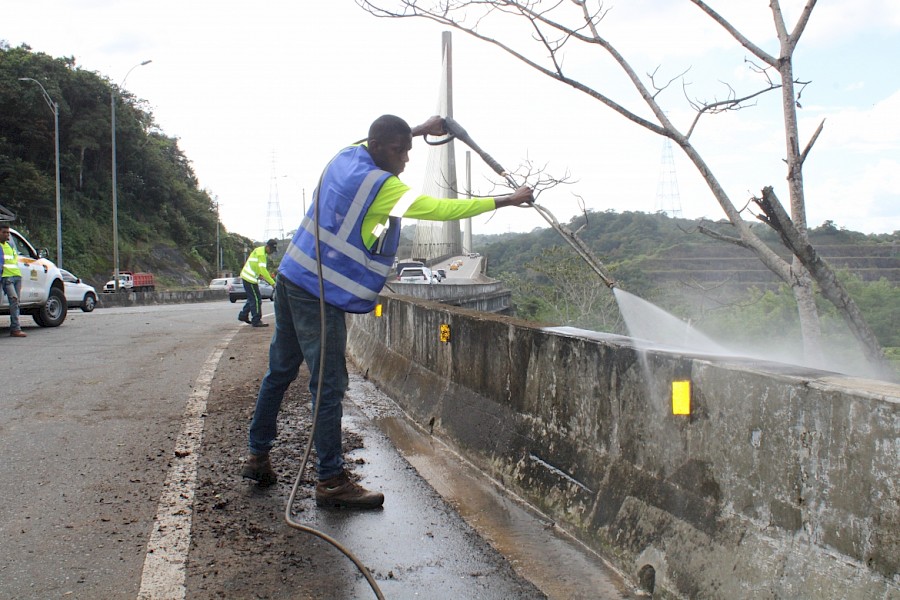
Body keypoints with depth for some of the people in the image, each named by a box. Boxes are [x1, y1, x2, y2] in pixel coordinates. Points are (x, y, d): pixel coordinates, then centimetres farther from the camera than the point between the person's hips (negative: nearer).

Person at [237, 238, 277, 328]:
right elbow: (263, 270, -27)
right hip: (249, 278, -10)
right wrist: (272, 283, -28)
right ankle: (256, 321, -4)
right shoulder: (261, 253, -19)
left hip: (247, 277, 10)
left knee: (252, 298, 19)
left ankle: (243, 315, 27)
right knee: (256, 299, -7)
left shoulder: (259, 250, 13)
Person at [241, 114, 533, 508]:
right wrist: (508, 200, -11)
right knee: (329, 385, -6)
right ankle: (330, 481, 0)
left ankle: (257, 457, 26)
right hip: (319, 294, -10)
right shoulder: (381, 186, -17)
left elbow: (378, 141, 31)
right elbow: (442, 209, -18)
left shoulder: (346, 156, 6)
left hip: (292, 279, 10)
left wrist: (421, 130, 34)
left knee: (281, 370, 16)